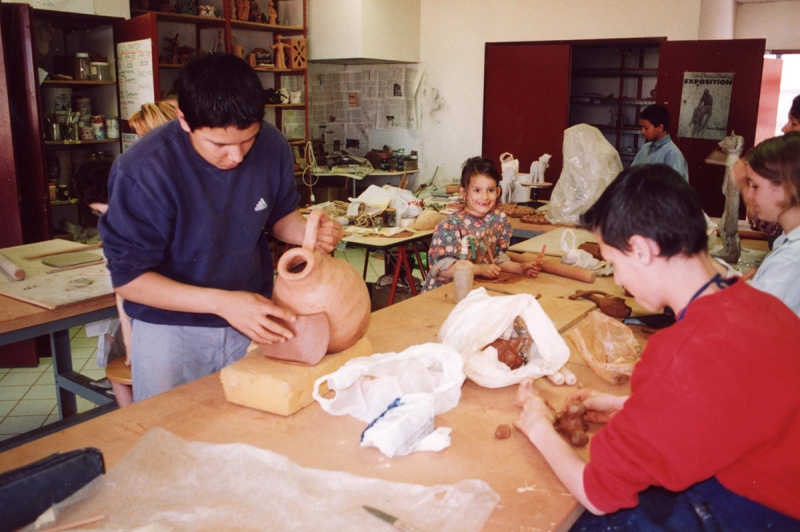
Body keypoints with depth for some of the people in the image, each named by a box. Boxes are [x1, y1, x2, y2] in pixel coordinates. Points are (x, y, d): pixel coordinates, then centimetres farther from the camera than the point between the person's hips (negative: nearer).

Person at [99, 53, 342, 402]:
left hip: (254, 318, 3)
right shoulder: (142, 171, -22)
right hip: (171, 328, -3)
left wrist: (310, 232, -16)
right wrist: (222, 302, -29)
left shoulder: (272, 148, -11)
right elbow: (128, 277, -18)